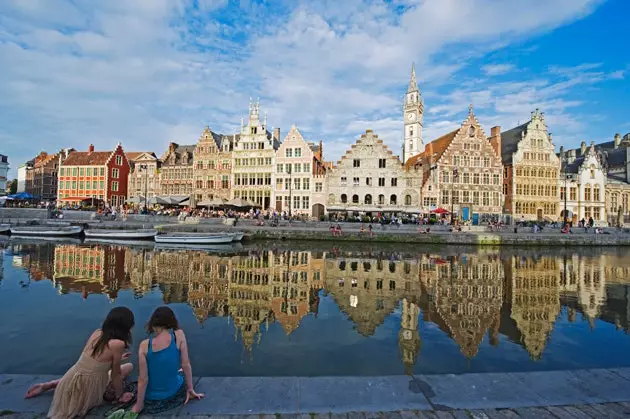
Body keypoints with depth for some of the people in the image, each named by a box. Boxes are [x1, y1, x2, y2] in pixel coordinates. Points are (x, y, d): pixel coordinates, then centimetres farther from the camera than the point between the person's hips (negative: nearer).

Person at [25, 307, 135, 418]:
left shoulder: (97, 332, -5)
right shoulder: (118, 344, -25)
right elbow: (116, 375, -11)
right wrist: (119, 395, 5)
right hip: (87, 390, -6)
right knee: (129, 366, 6)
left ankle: (47, 385, 26)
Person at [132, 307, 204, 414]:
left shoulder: (144, 345, -17)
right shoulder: (179, 335, -17)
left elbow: (143, 379, -13)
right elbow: (186, 366, -11)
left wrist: (139, 405, 1)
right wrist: (191, 390, 2)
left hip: (151, 397, 2)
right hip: (173, 392, -2)